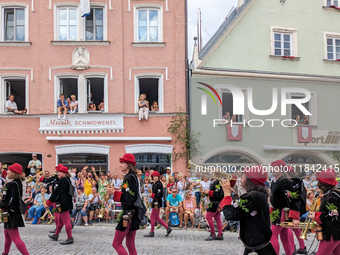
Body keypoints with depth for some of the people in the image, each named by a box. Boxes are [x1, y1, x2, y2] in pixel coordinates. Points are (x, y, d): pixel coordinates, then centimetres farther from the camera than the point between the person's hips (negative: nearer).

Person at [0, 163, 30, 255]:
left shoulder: (13, 184, -21)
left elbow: (12, 199, -28)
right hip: (14, 211, 11)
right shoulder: (18, 183, 8)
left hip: (11, 213, -11)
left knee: (15, 237, -10)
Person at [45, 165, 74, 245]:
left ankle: (70, 238, -2)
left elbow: (56, 193, -18)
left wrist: (48, 203, -12)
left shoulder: (61, 181, -18)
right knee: (61, 220, 22)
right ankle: (56, 235, 37)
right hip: (67, 202, 11)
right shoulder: (67, 180, 10)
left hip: (63, 204, -11)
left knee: (66, 221, -6)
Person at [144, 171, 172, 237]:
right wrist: (151, 195, 6)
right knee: (156, 217, 13)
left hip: (157, 202, -10)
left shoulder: (159, 184, -15)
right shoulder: (154, 184, 13)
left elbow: (159, 195, -19)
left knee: (152, 217, -3)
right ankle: (168, 228, 17)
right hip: (155, 201, 10)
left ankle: (152, 232, 7)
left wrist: (152, 195, -17)